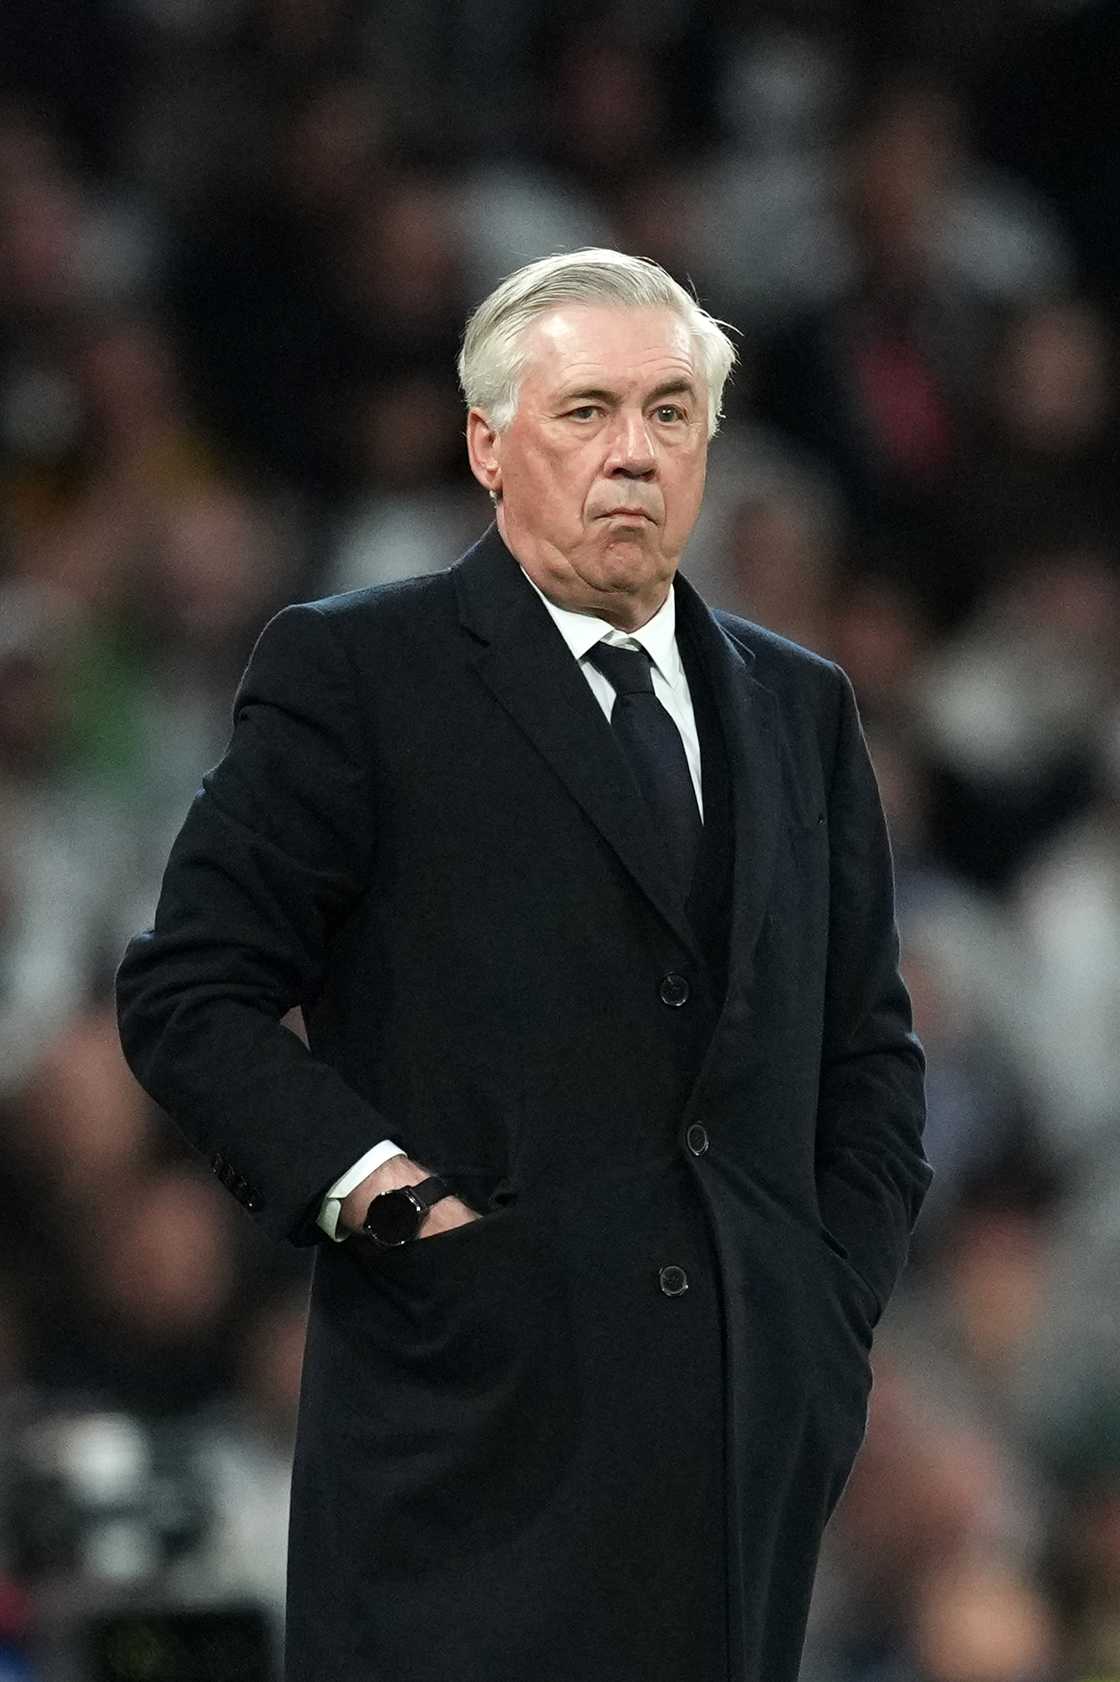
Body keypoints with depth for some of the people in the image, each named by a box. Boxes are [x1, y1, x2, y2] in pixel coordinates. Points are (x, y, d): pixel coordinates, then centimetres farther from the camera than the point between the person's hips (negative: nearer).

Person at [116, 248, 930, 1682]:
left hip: (748, 1433, 5)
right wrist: (369, 1183, -14)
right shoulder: (351, 675, 2)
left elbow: (867, 1049, 23)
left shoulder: (799, 707, 19)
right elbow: (186, 995, -3)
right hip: (475, 1417, -5)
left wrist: (837, 1308, 10)